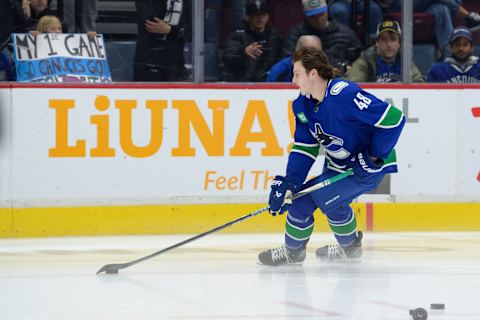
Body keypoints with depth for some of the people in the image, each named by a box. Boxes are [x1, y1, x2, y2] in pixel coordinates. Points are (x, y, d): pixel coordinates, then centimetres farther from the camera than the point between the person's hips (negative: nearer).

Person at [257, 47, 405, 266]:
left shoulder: (344, 95, -30)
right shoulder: (302, 105, -2)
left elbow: (394, 118, -31)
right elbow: (304, 148, 0)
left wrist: (375, 157, -26)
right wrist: (289, 182, -13)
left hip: (370, 167, -8)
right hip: (337, 167, 8)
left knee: (326, 197, -21)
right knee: (300, 196, 1)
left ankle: (350, 246, 5)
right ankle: (293, 250, 24)